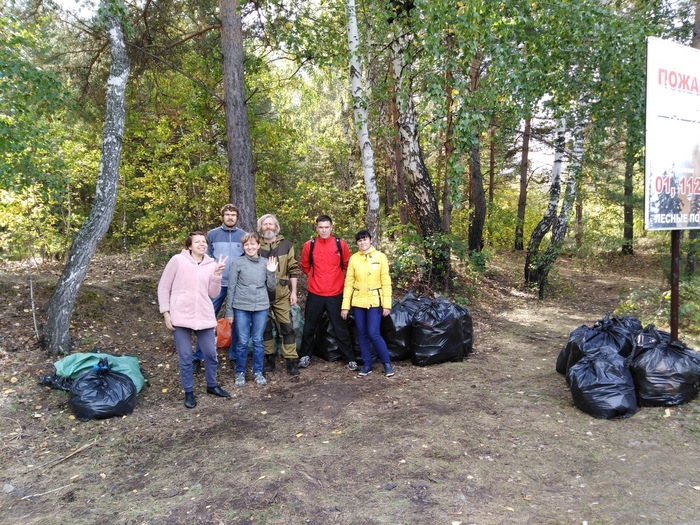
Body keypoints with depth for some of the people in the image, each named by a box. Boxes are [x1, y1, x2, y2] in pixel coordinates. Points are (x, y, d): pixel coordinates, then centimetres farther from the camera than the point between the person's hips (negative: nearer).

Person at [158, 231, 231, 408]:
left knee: (211, 354, 11)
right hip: (181, 317, -3)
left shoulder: (211, 264, 6)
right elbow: (163, 287, -1)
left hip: (204, 317, 3)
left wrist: (217, 274, -8)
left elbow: (213, 294, 5)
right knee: (185, 357, 5)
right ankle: (189, 392, 21)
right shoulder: (178, 260, -5)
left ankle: (212, 386, 33)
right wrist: (166, 312, -6)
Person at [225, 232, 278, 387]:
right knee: (242, 342, 2)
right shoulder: (237, 263, -3)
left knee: (258, 341, 9)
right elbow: (231, 288, 0)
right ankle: (240, 373, 16)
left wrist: (272, 273, -8)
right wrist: (229, 311, 0)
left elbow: (271, 288, 8)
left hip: (261, 307, 2)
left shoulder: (266, 263, 4)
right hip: (241, 308, -2)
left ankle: (258, 372, 20)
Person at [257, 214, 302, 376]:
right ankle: (269, 359, 21)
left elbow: (293, 270, 5)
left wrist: (293, 292, -1)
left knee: (287, 327, 0)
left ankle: (291, 361, 8)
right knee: (265, 328, 9)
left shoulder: (286, 245, 3)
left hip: (281, 294, -1)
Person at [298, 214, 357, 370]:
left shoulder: (341, 244, -3)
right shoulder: (309, 245, -2)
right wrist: (316, 278, 10)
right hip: (315, 294, 1)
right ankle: (305, 356, 27)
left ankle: (350, 359, 15)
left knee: (340, 328, 6)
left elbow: (347, 266, 9)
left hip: (336, 294, -1)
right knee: (309, 327, 12)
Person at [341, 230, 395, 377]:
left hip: (374, 301, -3)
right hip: (358, 302, 3)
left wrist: (387, 304, -9)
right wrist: (345, 306, -1)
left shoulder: (380, 257, -2)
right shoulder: (353, 258, 2)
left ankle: (387, 364, 8)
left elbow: (386, 282, -3)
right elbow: (348, 283, 3)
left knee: (374, 334, -8)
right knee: (361, 334, 8)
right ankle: (367, 364, 21)